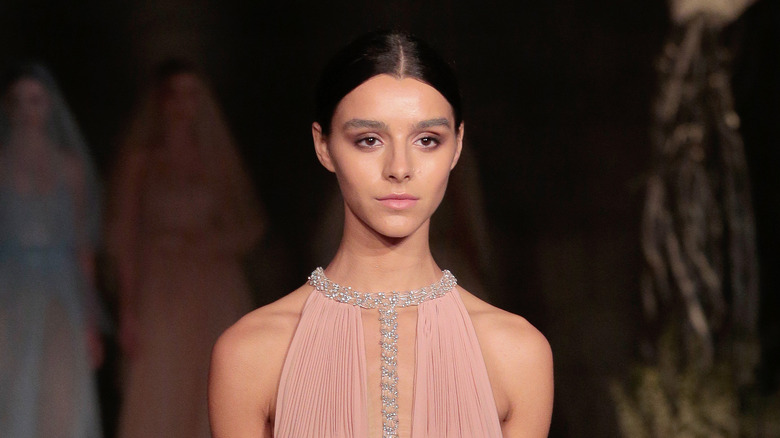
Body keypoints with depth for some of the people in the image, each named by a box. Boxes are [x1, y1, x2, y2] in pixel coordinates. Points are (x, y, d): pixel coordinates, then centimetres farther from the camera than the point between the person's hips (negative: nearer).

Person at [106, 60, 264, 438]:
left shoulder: (218, 160, 11)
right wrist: (129, 312, -7)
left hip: (217, 293, 2)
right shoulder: (140, 160, 5)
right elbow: (122, 237, 1)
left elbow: (250, 225, 11)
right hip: (161, 293, -2)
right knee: (158, 403, -9)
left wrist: (201, 245, -7)